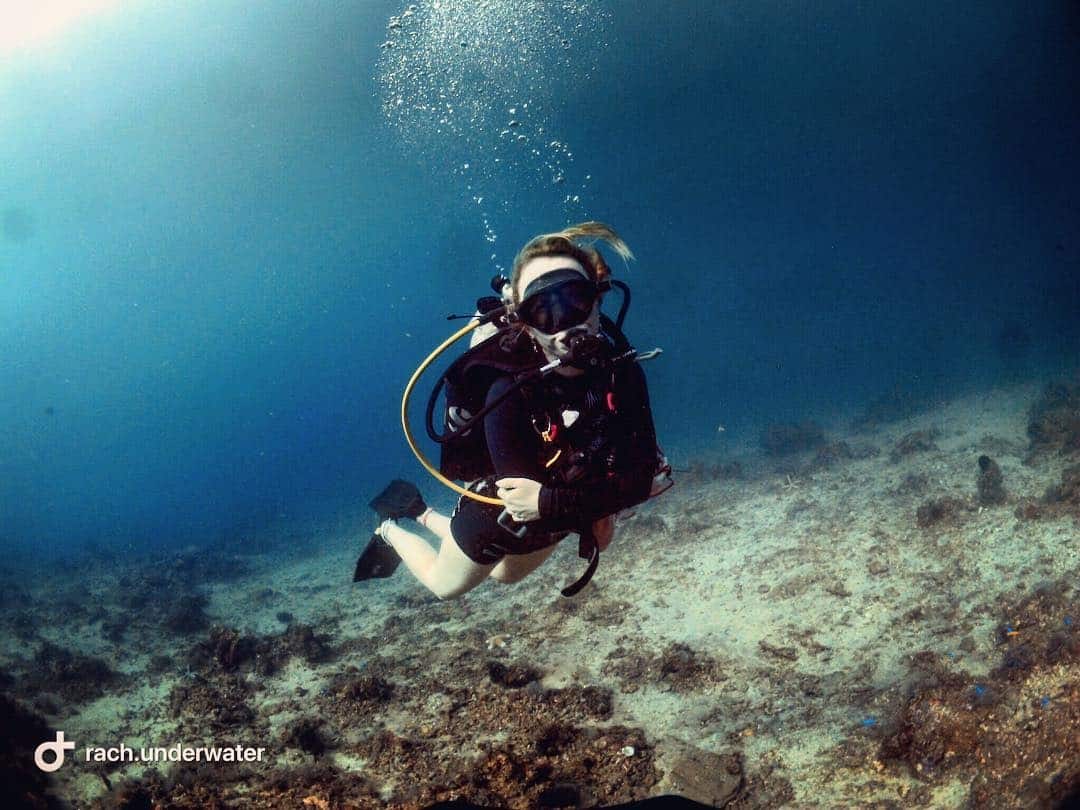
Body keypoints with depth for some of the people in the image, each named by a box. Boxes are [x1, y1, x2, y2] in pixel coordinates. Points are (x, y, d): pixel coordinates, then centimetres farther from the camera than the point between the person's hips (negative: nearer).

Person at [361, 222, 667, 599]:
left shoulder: (623, 372, -25)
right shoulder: (510, 392, -38)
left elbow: (642, 475, -27)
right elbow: (522, 512, -37)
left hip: (557, 520, 5)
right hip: (500, 521, -5)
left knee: (506, 576, 34)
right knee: (445, 586, 23)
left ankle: (424, 514, 53)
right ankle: (391, 530, 49)